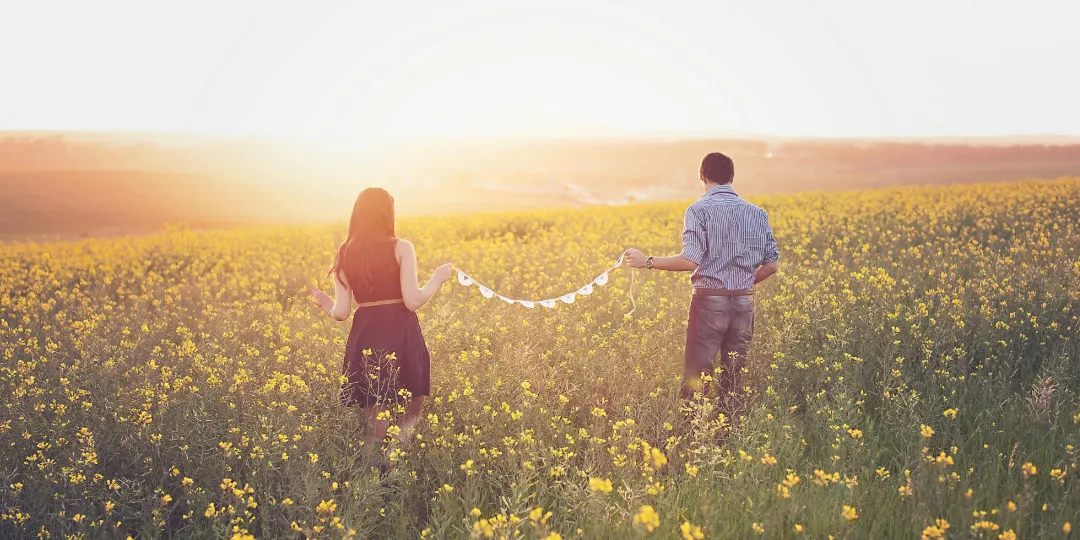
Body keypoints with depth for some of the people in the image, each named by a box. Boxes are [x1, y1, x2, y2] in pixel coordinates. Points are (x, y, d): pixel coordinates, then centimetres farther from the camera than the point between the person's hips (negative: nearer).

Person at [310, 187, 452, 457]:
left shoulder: (345, 254, 5)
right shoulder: (401, 248, -5)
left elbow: (341, 313, 2)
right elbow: (413, 301, -11)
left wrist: (326, 304, 24)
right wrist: (438, 278, 5)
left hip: (365, 336, 3)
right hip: (400, 334, -3)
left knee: (376, 419, 13)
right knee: (411, 416, 10)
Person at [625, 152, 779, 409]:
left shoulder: (699, 210, -7)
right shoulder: (757, 214, 9)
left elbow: (691, 261, -17)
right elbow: (772, 264, 9)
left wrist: (647, 261, -7)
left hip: (710, 300, -5)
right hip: (745, 303, 5)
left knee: (696, 378, -1)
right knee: (733, 379, 12)